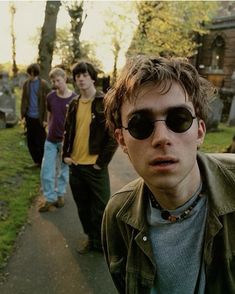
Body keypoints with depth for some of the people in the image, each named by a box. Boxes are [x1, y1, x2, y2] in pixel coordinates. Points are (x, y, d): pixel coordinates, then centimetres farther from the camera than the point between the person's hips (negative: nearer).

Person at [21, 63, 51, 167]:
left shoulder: (44, 84, -8)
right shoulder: (26, 84, 4)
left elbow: (47, 102, -8)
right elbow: (23, 101, 7)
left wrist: (45, 119, -11)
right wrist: (23, 116, 2)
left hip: (39, 118, -4)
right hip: (29, 117, 5)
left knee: (40, 142, 2)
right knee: (30, 141, 10)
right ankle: (37, 161, 24)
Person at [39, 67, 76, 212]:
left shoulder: (74, 99, -12)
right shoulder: (50, 97, -2)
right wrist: (49, 130, 13)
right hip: (51, 140, 3)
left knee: (63, 170, 12)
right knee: (46, 171, 4)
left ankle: (60, 194, 31)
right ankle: (50, 199, 19)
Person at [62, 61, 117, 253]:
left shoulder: (105, 103, -9)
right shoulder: (74, 104, 8)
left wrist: (102, 161, -13)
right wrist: (66, 154, 6)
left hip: (95, 166, -6)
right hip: (75, 165, 6)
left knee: (101, 208, 5)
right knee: (83, 207, 17)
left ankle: (103, 243, 25)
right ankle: (90, 237, 36)